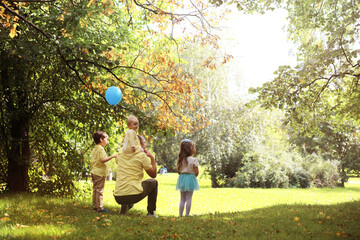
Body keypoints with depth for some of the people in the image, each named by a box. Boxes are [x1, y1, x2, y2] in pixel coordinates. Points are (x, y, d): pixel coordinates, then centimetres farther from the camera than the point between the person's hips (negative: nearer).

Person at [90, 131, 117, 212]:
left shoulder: (94, 149, 14)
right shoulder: (101, 149, -14)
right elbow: (103, 160, -26)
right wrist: (112, 156, -20)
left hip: (94, 172, 9)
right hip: (100, 173, -9)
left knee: (95, 189, 13)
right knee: (99, 190, -7)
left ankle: (95, 206, 19)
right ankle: (100, 208, -5)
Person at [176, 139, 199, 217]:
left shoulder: (180, 160, 1)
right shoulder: (193, 160, -13)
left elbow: (178, 171, 5)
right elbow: (196, 173, -11)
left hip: (182, 178, 5)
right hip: (190, 179, -4)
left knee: (182, 199, 12)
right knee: (189, 199, 2)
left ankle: (180, 215, 12)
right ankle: (187, 214, 4)